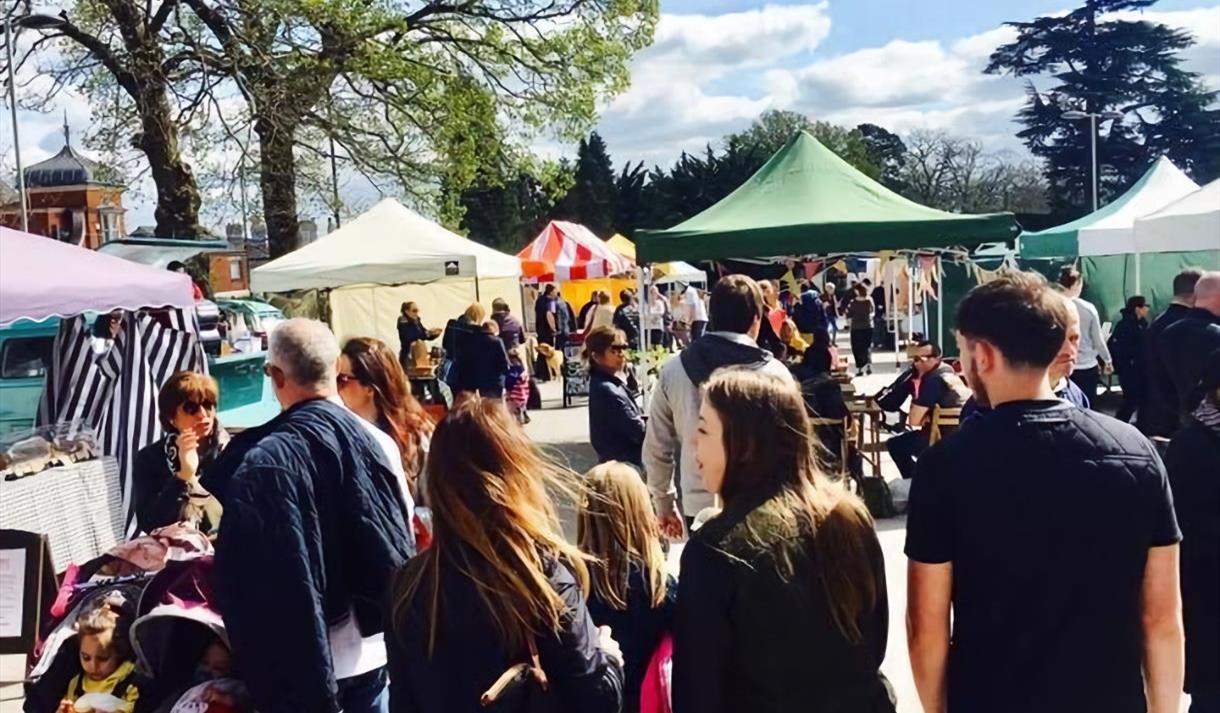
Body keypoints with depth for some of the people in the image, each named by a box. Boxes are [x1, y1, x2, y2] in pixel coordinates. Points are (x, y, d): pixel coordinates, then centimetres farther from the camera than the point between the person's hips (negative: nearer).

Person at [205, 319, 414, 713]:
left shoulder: (261, 462, -19)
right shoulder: (377, 441, -6)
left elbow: (248, 578, -17)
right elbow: (401, 545, 2)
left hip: (305, 666, -4)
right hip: (373, 648, 4)